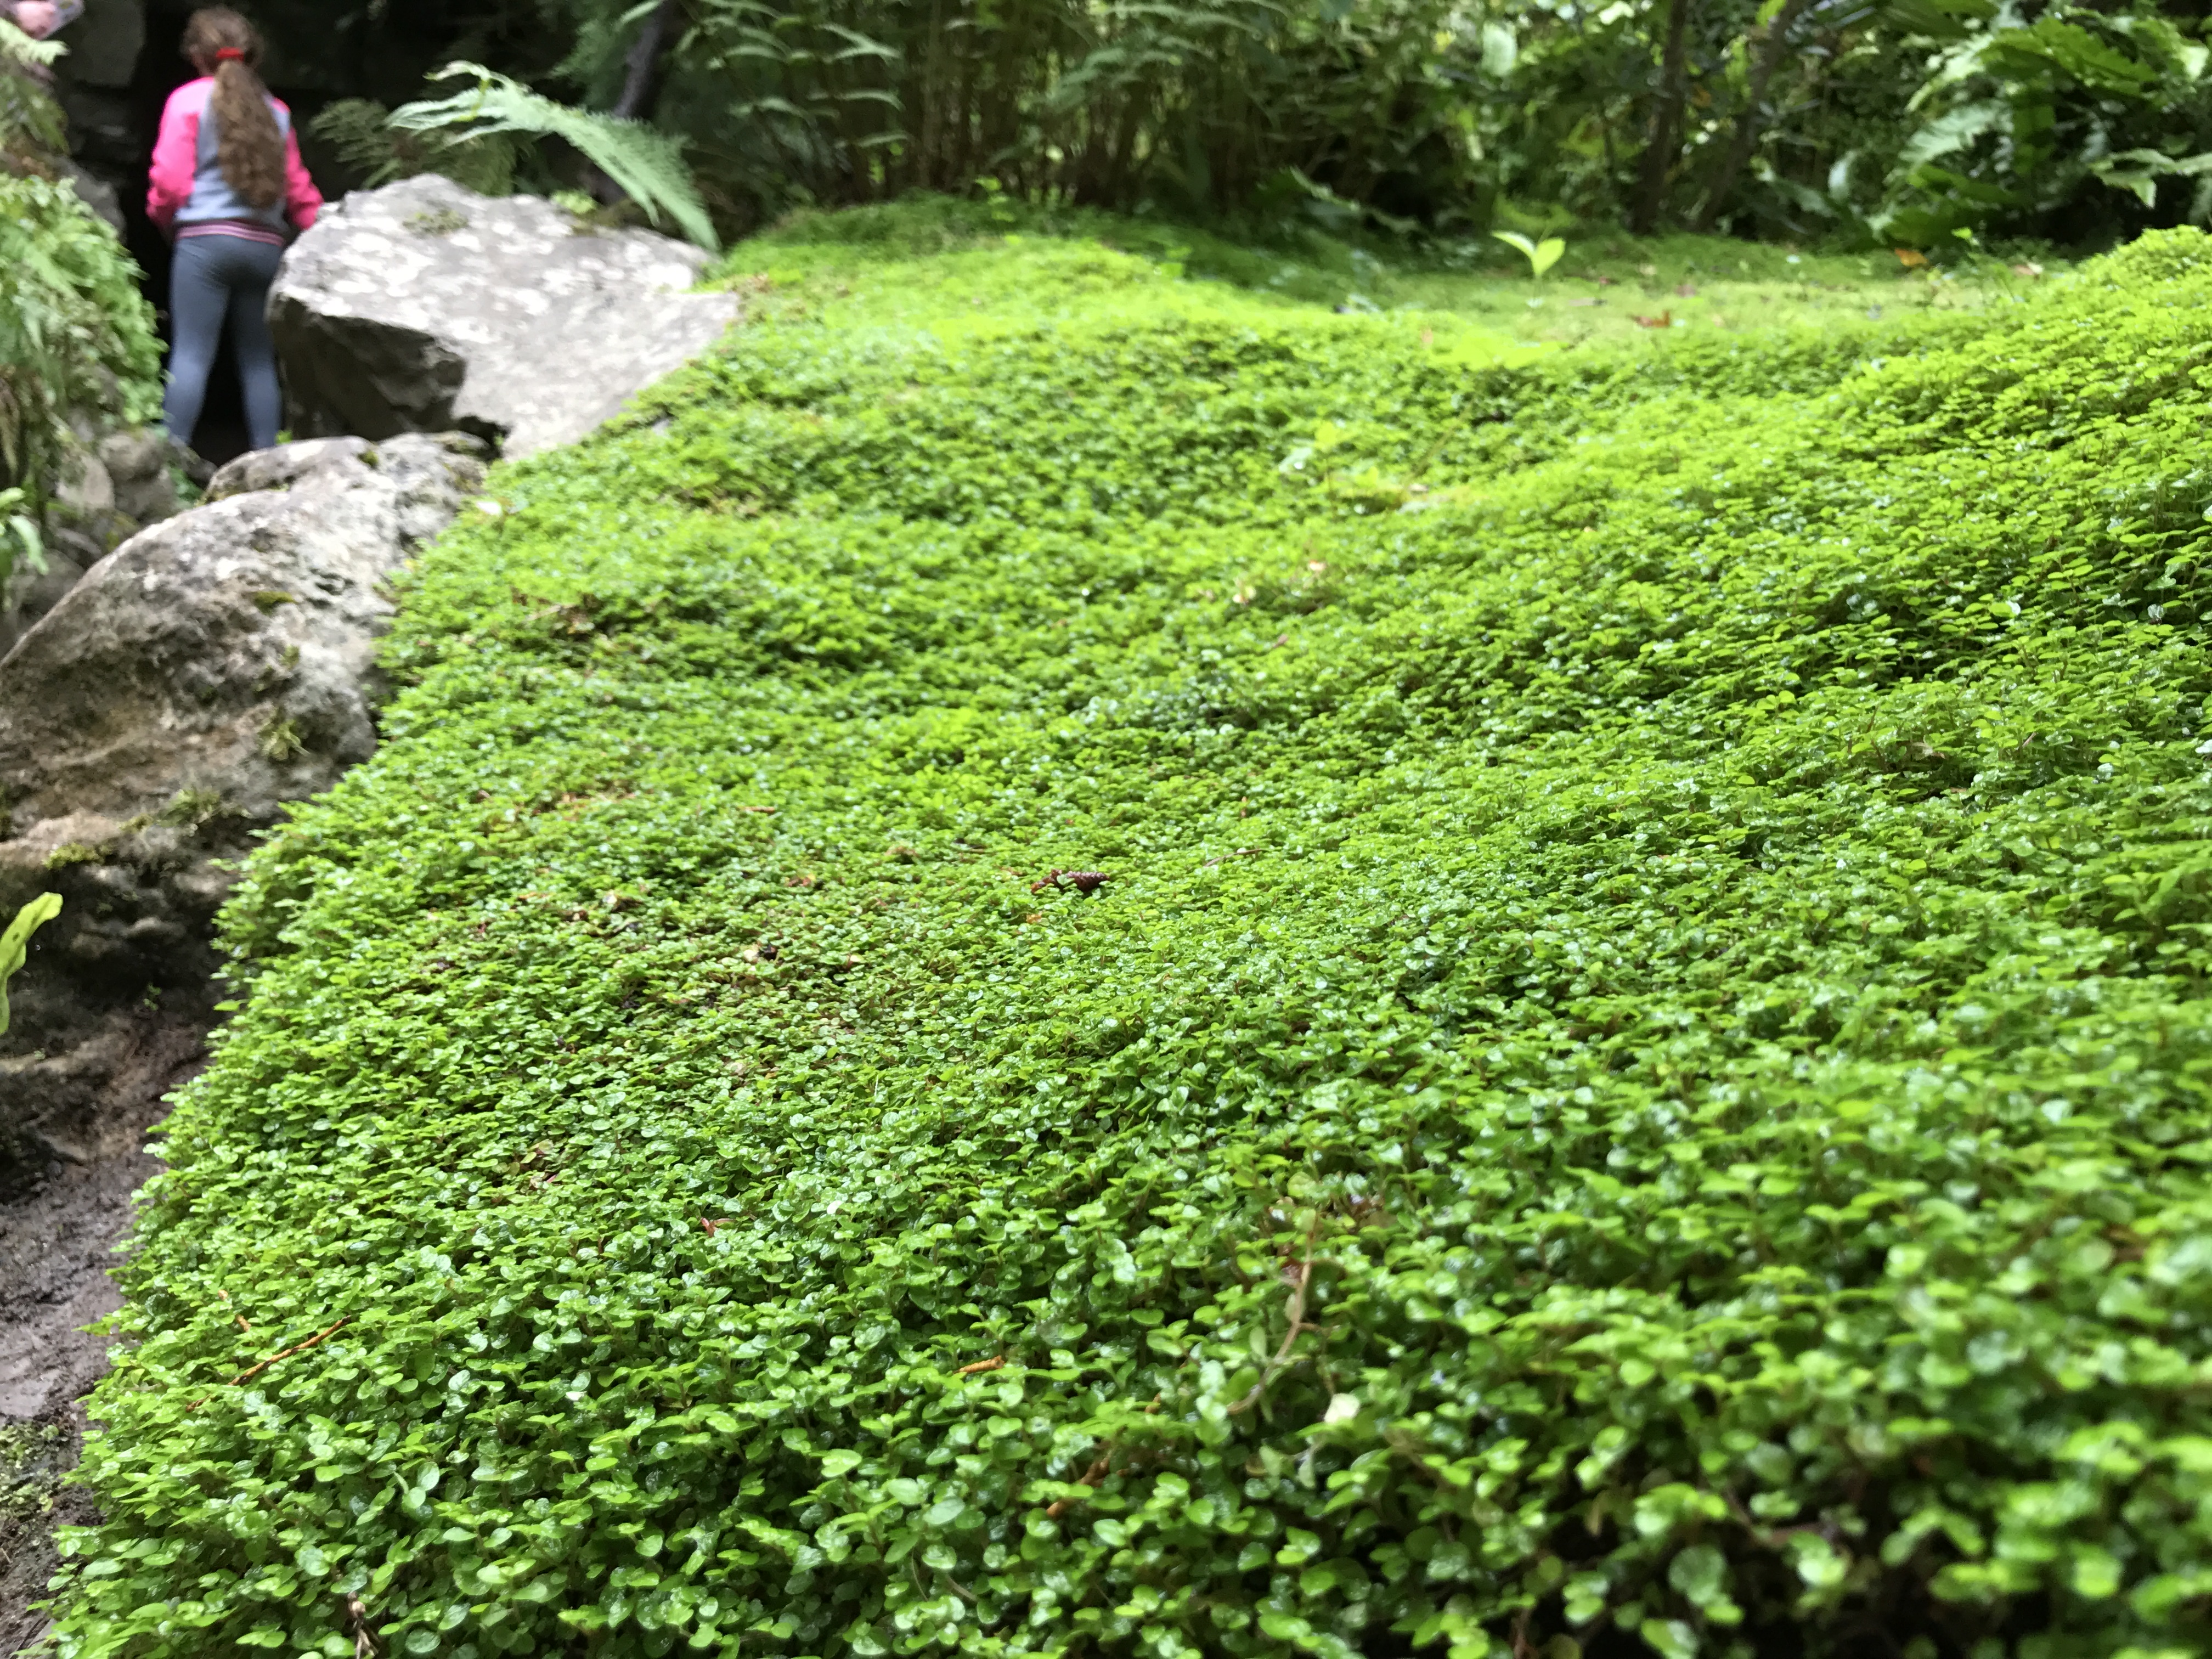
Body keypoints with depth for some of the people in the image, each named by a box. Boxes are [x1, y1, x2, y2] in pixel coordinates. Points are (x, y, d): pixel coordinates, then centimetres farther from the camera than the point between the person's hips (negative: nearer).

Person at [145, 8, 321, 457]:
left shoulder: (188, 99, 3)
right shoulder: (274, 110, 14)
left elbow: (171, 179, -2)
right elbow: (297, 189, 13)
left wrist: (164, 219, 17)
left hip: (205, 240, -3)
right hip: (265, 246, 3)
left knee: (191, 353, -5)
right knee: (259, 361, 8)